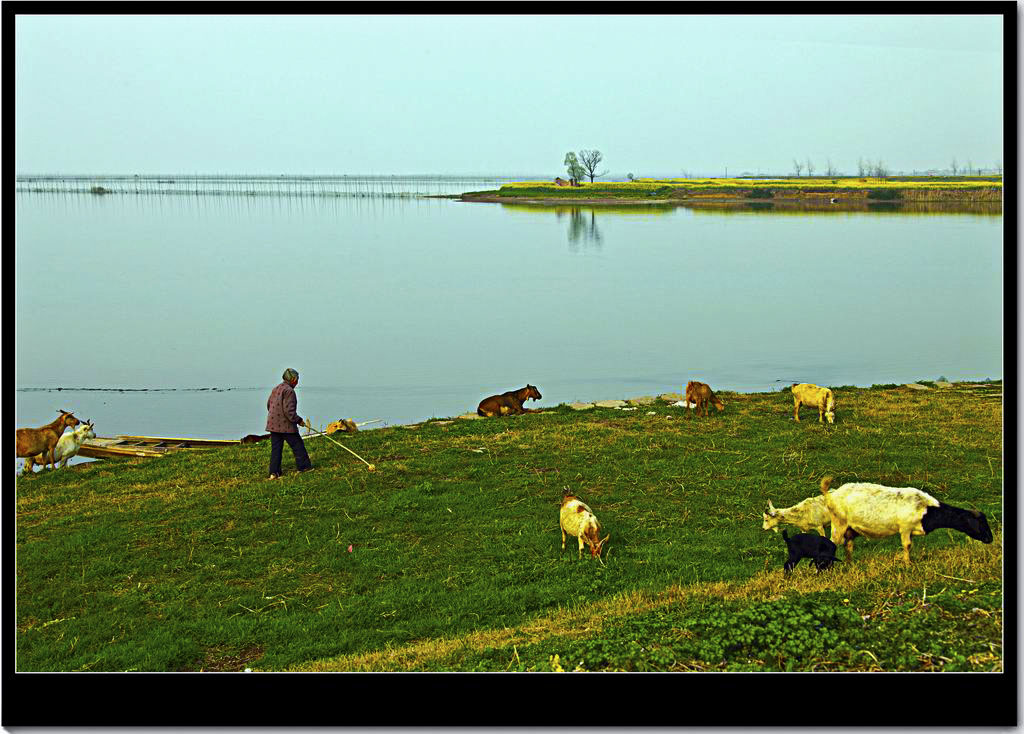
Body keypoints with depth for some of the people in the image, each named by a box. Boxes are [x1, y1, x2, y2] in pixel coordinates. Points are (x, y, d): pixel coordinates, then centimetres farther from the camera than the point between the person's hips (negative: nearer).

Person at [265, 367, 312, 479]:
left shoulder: (276, 389, 14)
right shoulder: (289, 391, -14)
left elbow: (269, 404, 22)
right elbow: (288, 410, -21)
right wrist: (299, 421, -12)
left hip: (273, 424, 8)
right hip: (285, 424, -8)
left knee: (276, 448, 7)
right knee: (298, 445, 5)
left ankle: (274, 473, 4)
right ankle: (304, 466, 13)